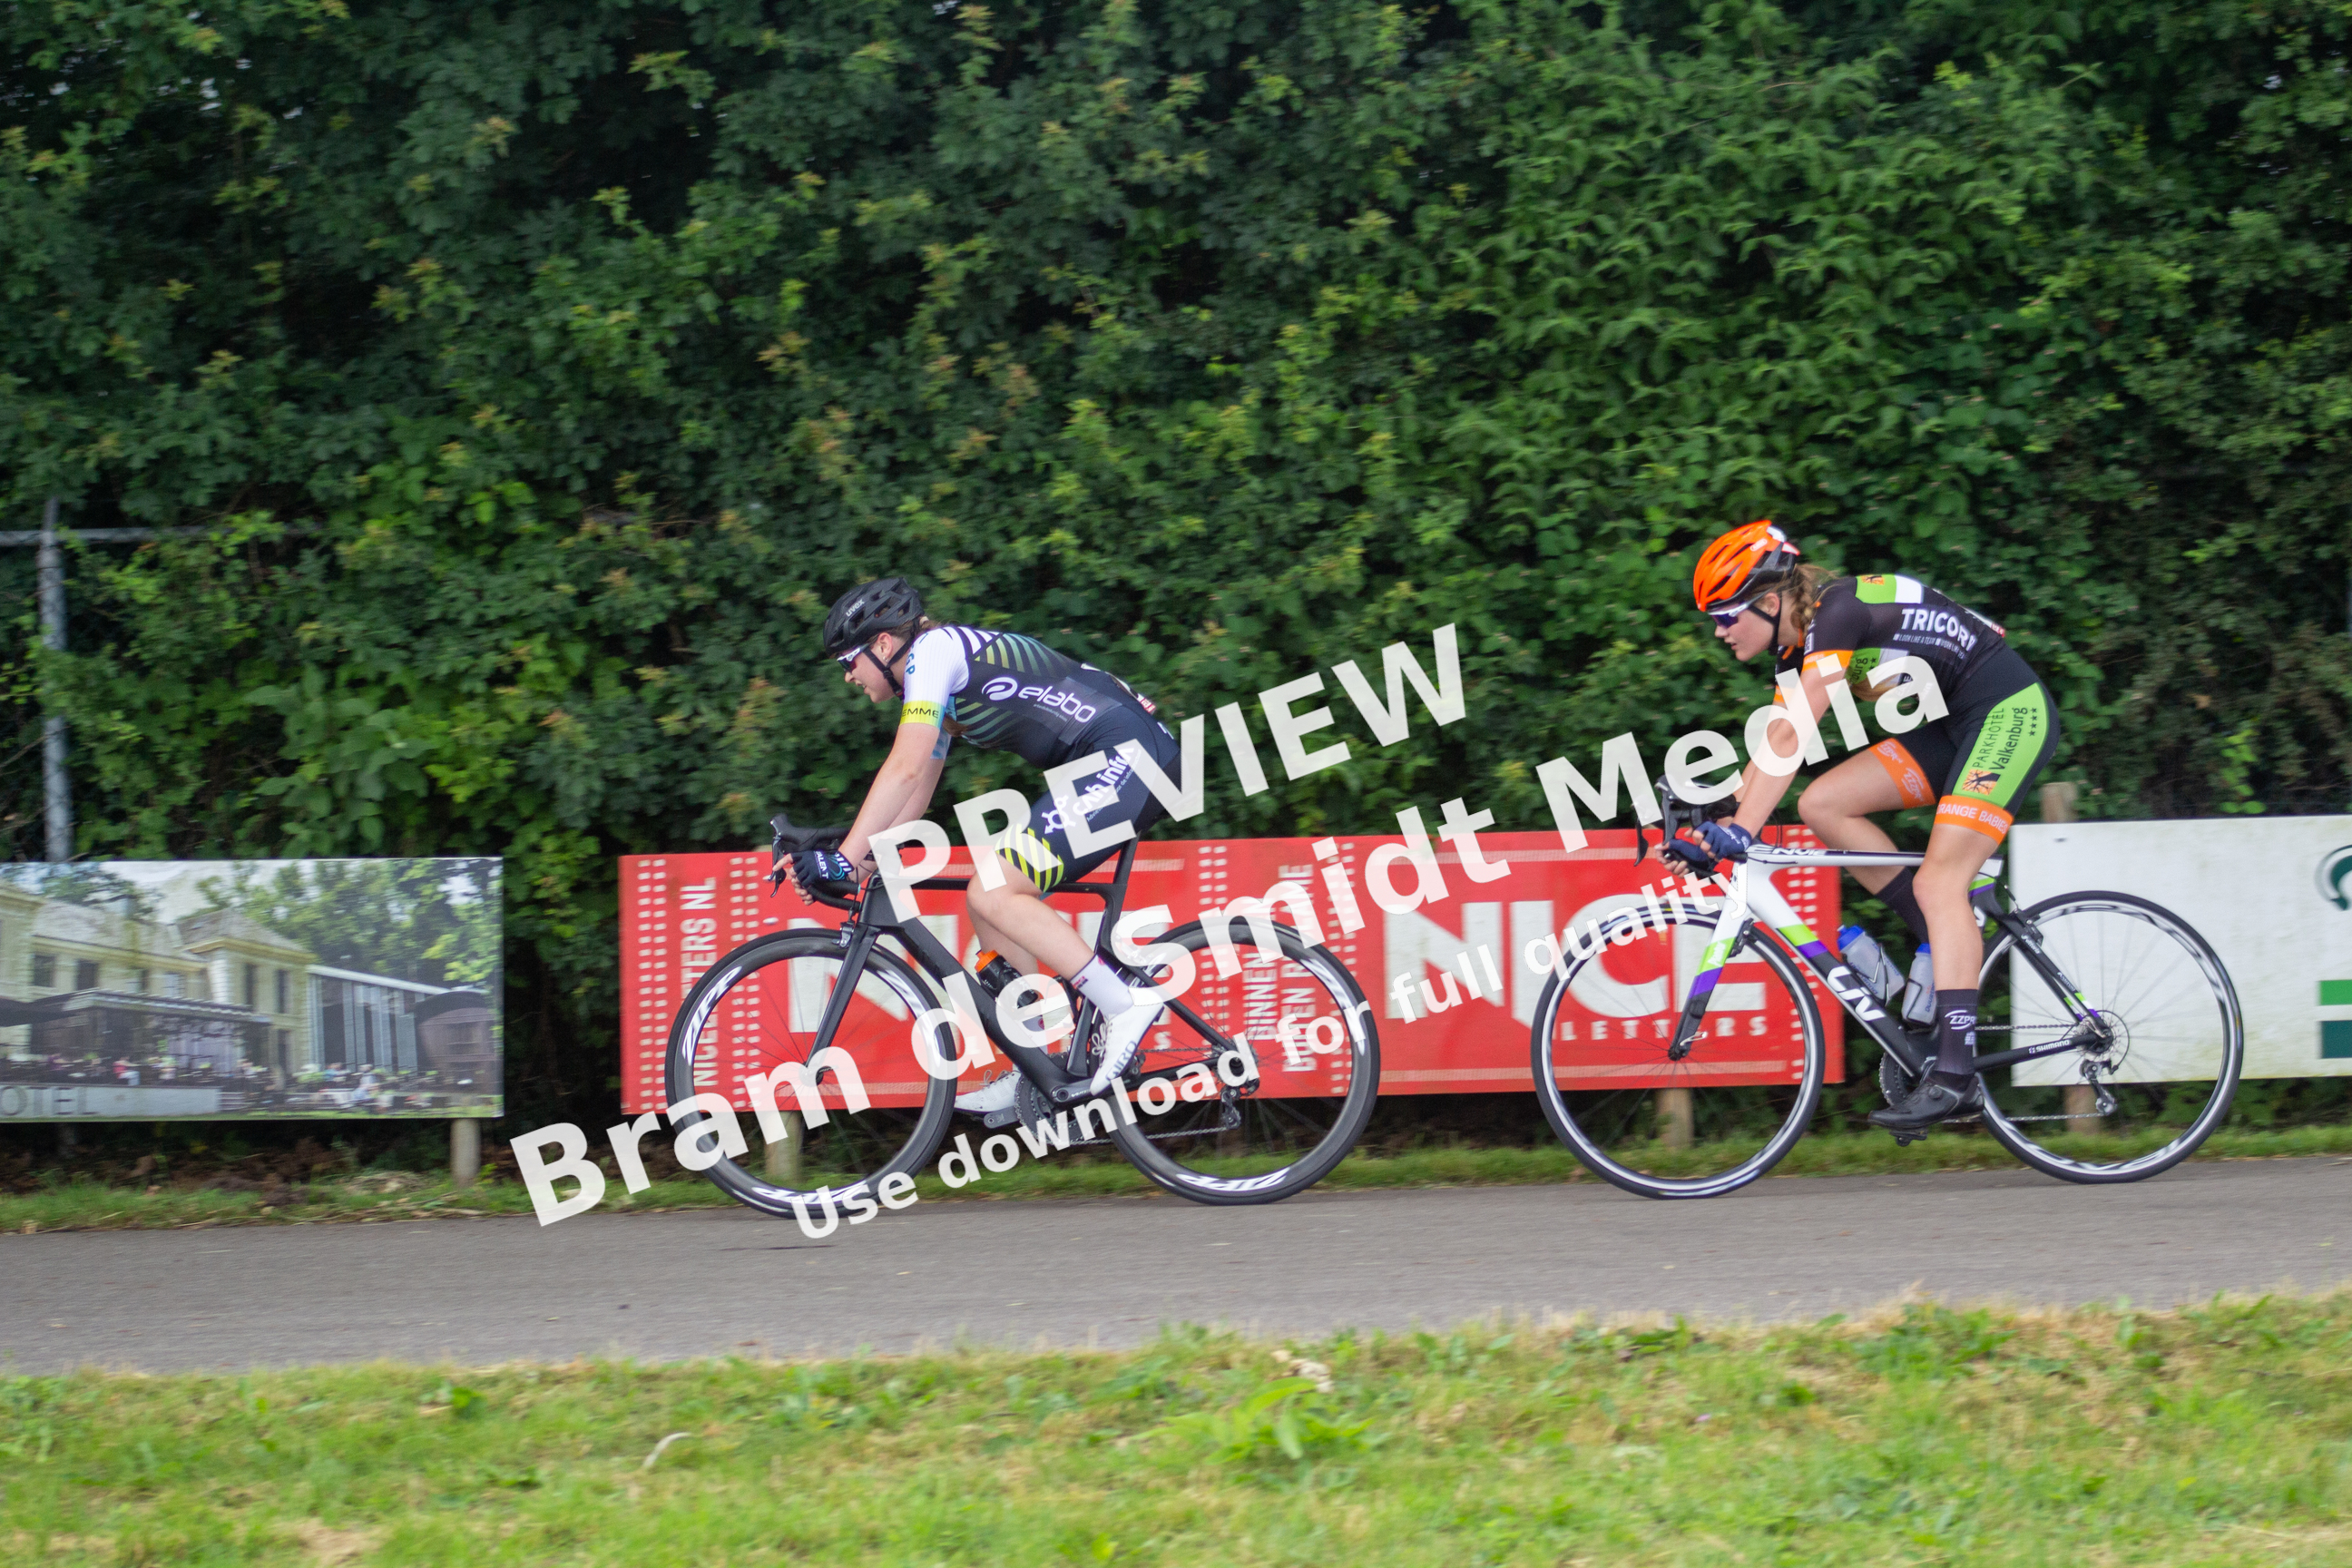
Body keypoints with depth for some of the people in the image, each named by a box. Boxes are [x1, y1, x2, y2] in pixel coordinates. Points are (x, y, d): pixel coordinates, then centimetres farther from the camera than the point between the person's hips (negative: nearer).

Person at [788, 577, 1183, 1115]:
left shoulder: (932, 650, -8)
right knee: (994, 904, 9)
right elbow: (916, 795, 25)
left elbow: (905, 771, -17)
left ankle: (1125, 1004, -15)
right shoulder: (941, 683, 22)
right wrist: (858, 860, 15)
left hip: (1128, 756, -10)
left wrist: (844, 858, -17)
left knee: (994, 896, -16)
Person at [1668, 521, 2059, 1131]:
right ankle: (1950, 942, 4)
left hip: (2012, 713, -9)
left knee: (1937, 883, -18)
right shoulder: (1799, 645, 8)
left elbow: (1789, 739, -28)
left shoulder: (1837, 612, -20)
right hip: (1953, 725, 9)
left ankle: (1955, 1077, -24)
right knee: (1822, 804, -3)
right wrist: (1717, 826, 4)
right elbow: (1774, 743, 11)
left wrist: (1740, 831, -32)